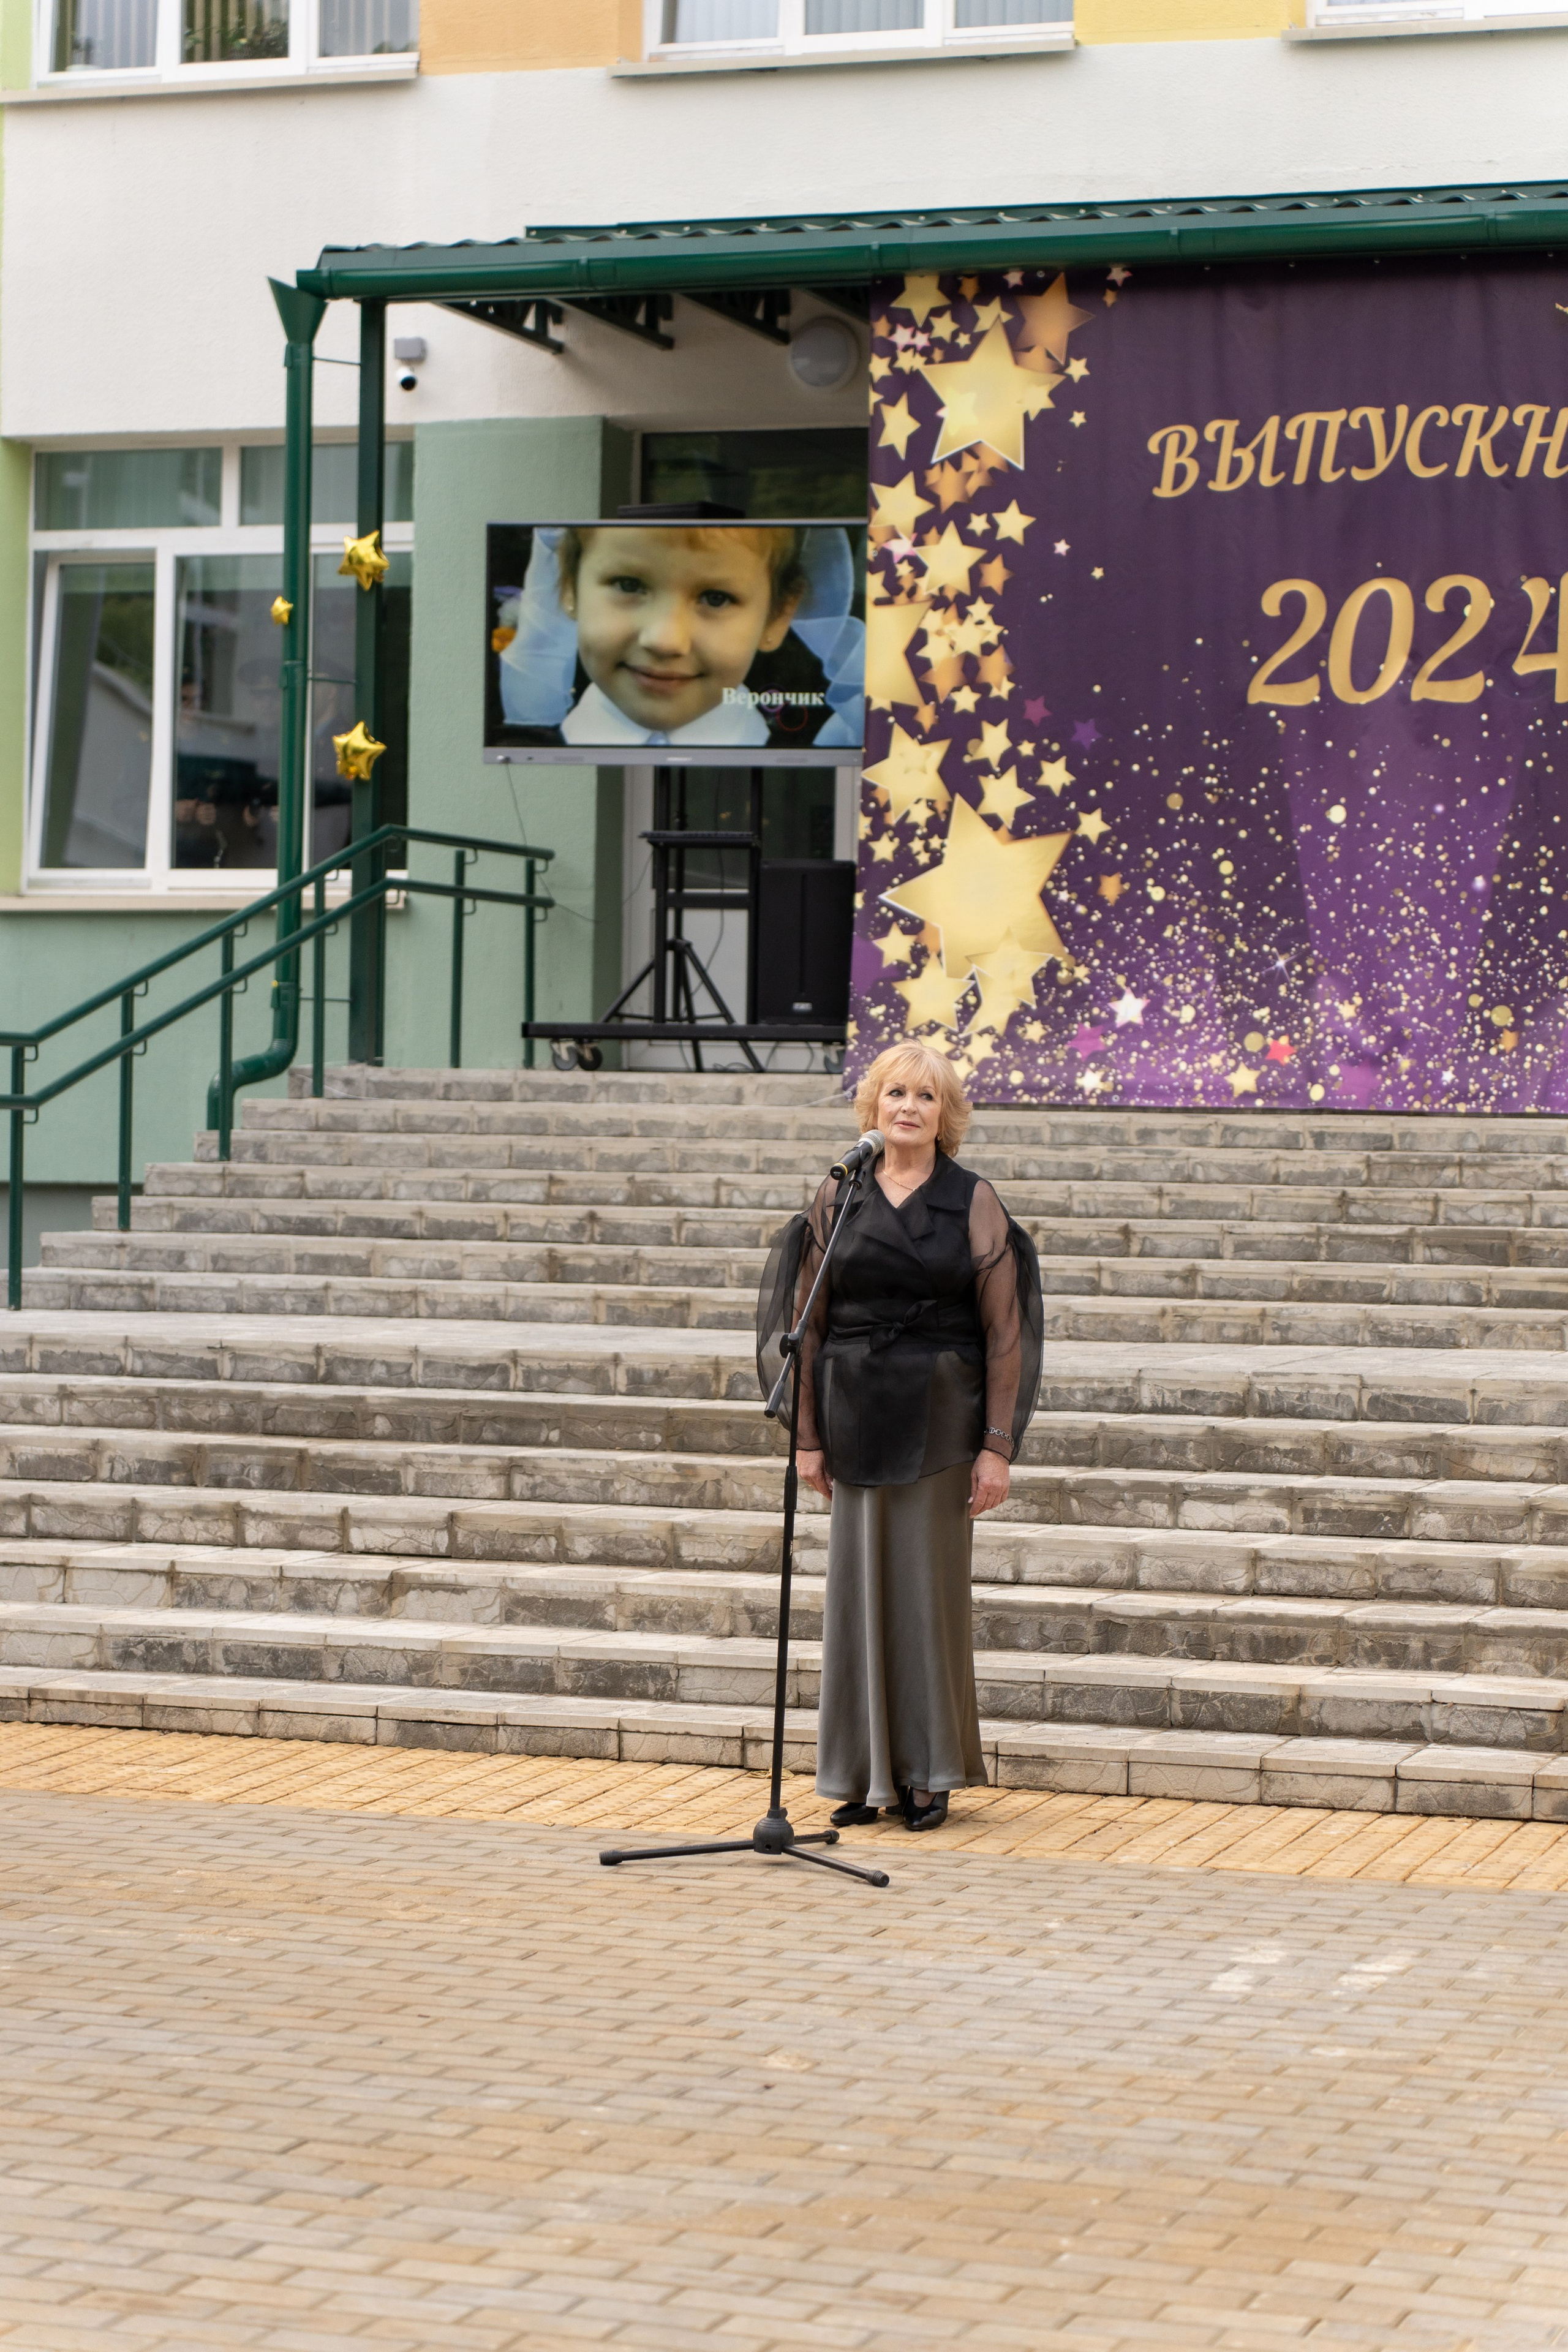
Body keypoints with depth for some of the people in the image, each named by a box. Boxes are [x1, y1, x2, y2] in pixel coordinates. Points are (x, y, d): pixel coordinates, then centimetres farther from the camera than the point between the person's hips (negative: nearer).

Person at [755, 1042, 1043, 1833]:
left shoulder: (973, 1203, -1)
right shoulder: (837, 1200, 5)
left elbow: (1004, 1332, -3)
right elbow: (808, 1323, 7)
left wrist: (999, 1446, -8)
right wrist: (808, 1435, 1)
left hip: (939, 1417, -2)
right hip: (858, 1415, 2)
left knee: (929, 1586, 0)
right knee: (860, 1585, 4)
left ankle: (931, 1774, 10)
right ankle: (870, 1775, 12)